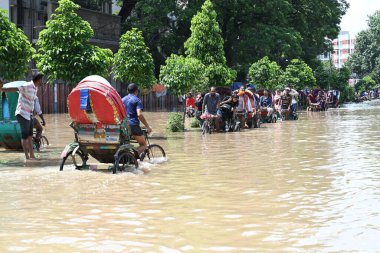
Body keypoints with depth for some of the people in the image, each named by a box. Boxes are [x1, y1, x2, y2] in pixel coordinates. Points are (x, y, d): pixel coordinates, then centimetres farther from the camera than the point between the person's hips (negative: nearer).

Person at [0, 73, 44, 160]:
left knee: (30, 136, 12)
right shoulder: (27, 86, -16)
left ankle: (32, 156, 17)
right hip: (22, 114, -9)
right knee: (25, 136, -4)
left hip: (28, 115, 9)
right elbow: (14, 89, -24)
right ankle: (27, 157, 0)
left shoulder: (34, 88, 13)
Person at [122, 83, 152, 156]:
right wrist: (147, 126, -12)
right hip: (133, 125, -6)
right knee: (144, 145, 3)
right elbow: (139, 114, -16)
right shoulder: (137, 100, -4)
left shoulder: (123, 99, 14)